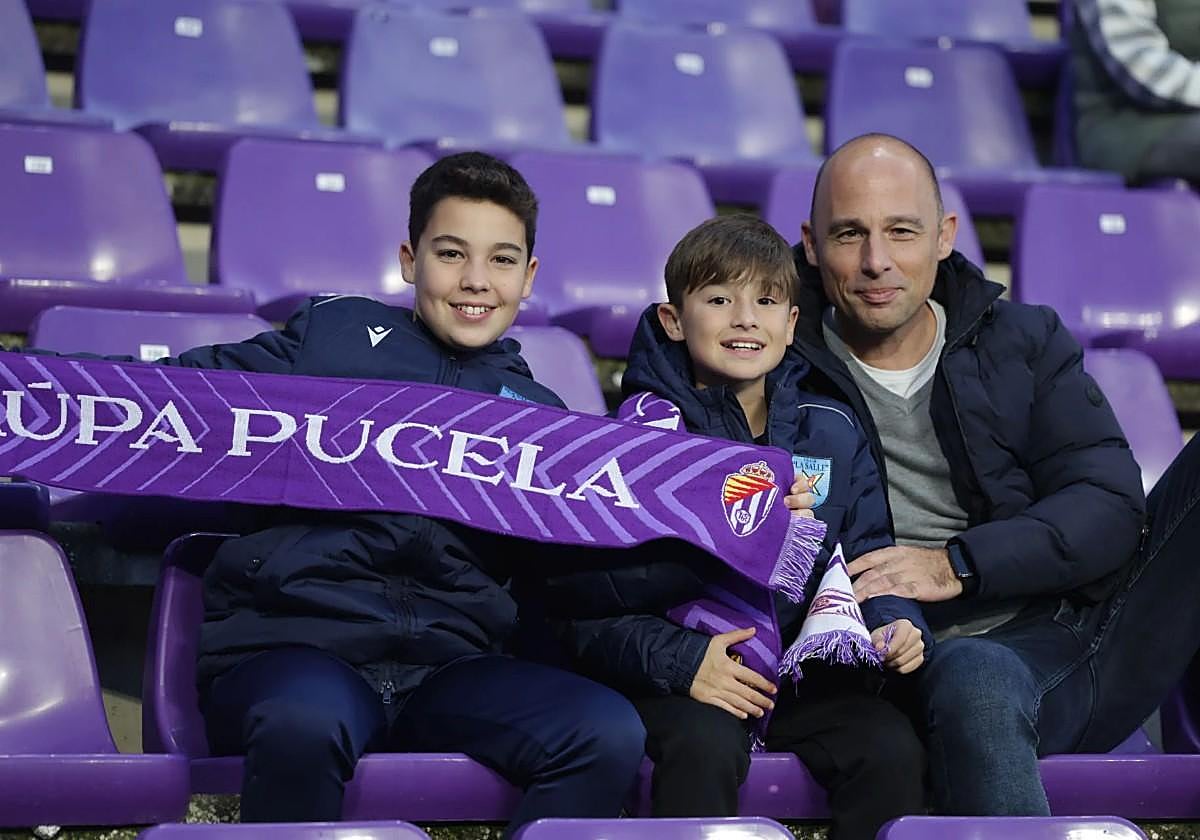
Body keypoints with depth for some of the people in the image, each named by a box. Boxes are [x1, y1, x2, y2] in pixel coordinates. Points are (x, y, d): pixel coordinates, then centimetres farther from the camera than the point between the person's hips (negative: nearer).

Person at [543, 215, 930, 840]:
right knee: (705, 746, -33)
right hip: (682, 674, -3)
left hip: (809, 669, 3)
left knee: (893, 748, -22)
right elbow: (576, 585, -9)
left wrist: (893, 624, -8)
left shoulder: (832, 432, 10)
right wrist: (677, 658, -23)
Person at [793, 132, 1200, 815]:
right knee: (976, 680, -41)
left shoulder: (1024, 340, 12)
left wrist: (958, 565, -14)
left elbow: (1109, 504, 0)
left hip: (1096, 625, 4)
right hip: (954, 652, -4)